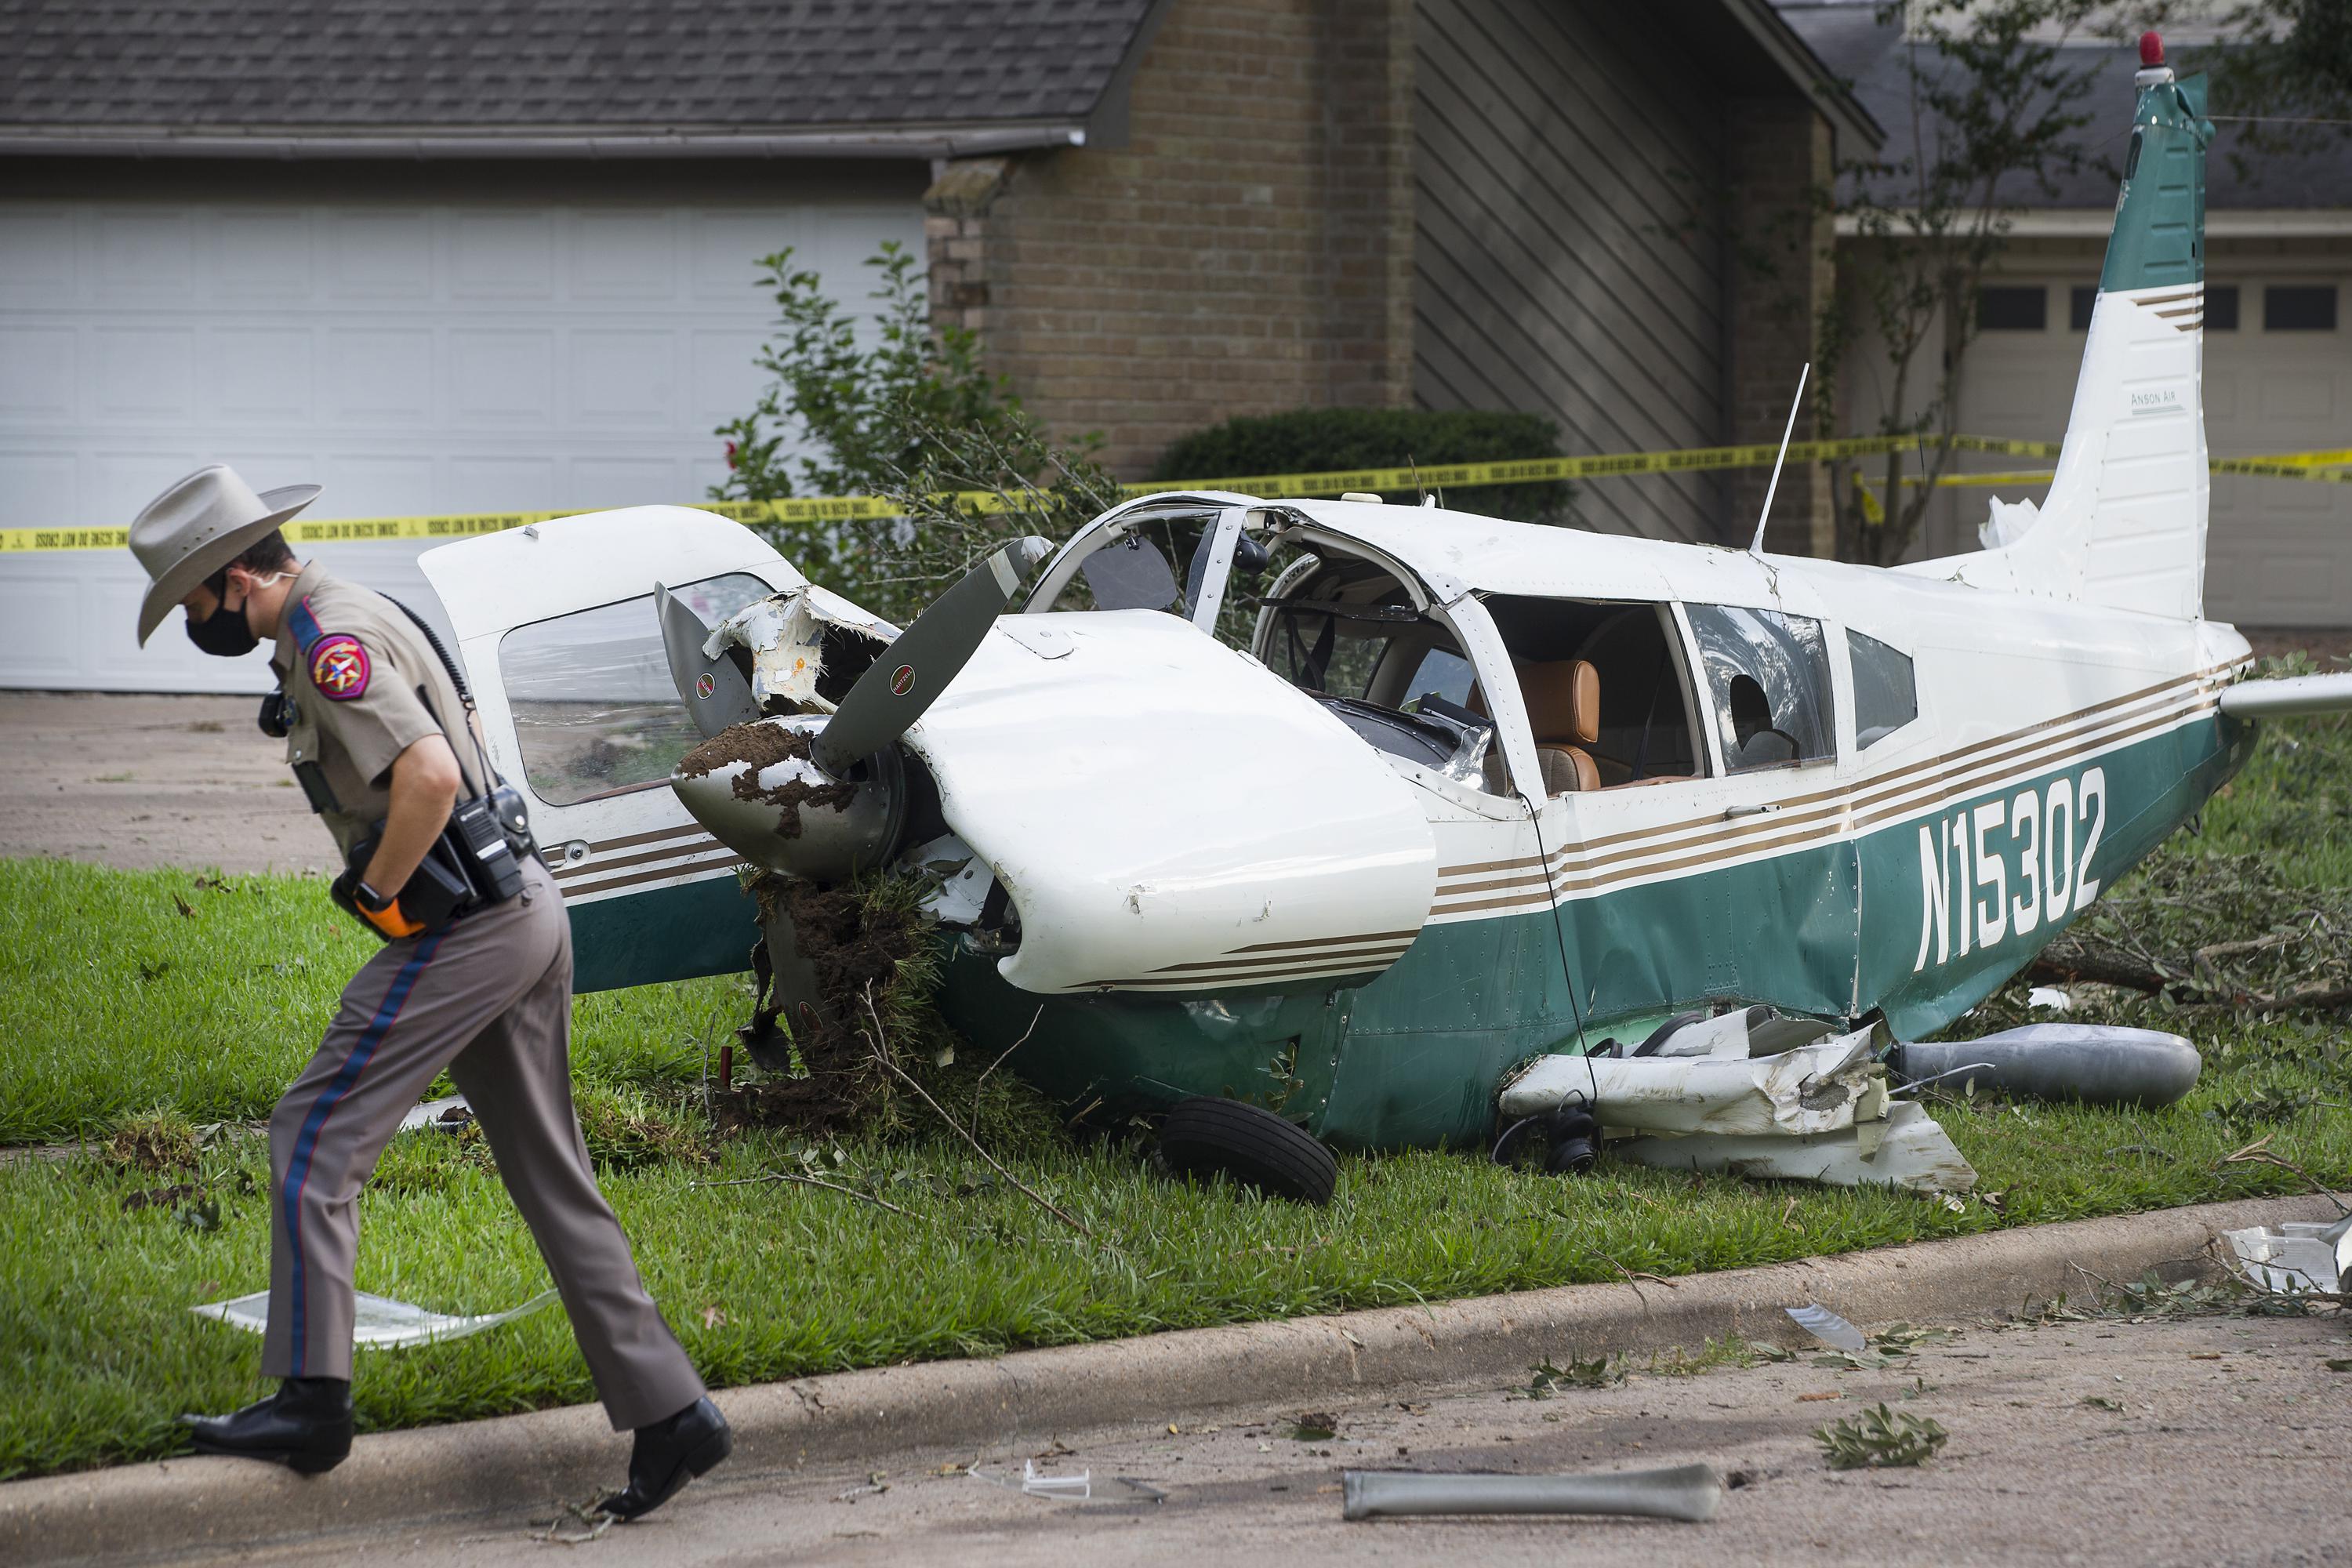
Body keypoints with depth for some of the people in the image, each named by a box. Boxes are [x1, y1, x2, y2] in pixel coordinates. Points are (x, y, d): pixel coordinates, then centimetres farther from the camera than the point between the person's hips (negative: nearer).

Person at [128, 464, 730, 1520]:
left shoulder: (333, 642, -15)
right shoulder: (337, 622, 18)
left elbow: (431, 775, -30)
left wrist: (375, 891, -16)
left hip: (463, 931, -10)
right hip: (522, 915, 10)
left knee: (314, 1140, -5)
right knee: (551, 1179, 11)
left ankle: (310, 1401, -4)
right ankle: (668, 1415, 10)